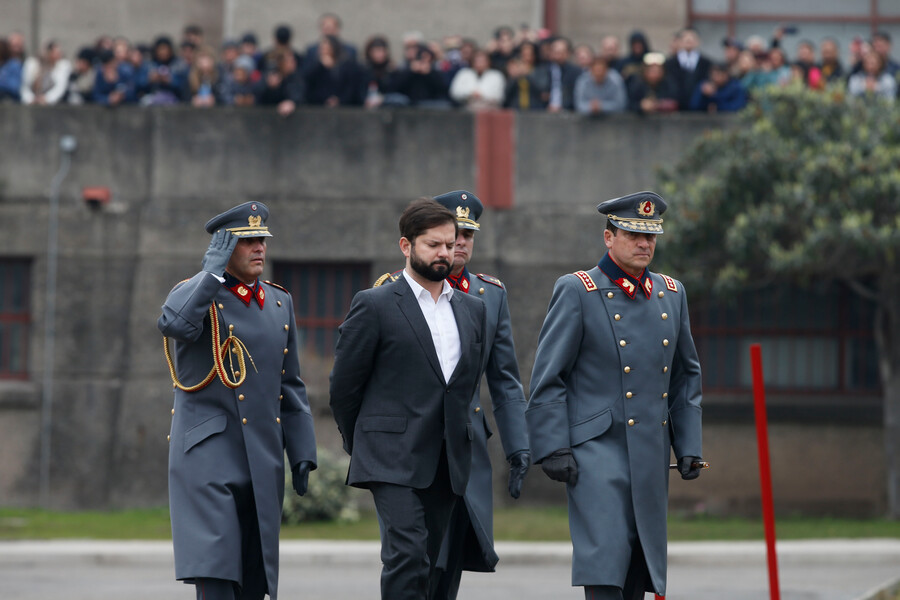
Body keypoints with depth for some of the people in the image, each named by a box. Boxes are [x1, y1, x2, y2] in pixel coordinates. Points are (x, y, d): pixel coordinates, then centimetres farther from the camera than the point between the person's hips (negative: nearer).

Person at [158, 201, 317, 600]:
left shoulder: (280, 302, 15)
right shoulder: (195, 295, -3)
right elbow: (174, 324, -29)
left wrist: (302, 454, 10)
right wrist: (214, 271, -19)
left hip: (264, 463, 6)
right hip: (208, 459, -6)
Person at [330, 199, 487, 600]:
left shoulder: (472, 310, 15)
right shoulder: (375, 306, -3)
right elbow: (344, 384, 2)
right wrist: (360, 445, 10)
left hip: (448, 462, 6)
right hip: (394, 460, -6)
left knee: (424, 566, 4)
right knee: (407, 554, -19)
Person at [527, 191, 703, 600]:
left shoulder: (671, 294, 13)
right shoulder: (576, 291, -4)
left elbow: (686, 376, 20)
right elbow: (547, 378, -5)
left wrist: (689, 446, 13)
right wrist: (553, 449, -12)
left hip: (652, 457, 6)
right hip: (597, 452, -6)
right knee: (605, 565, -15)